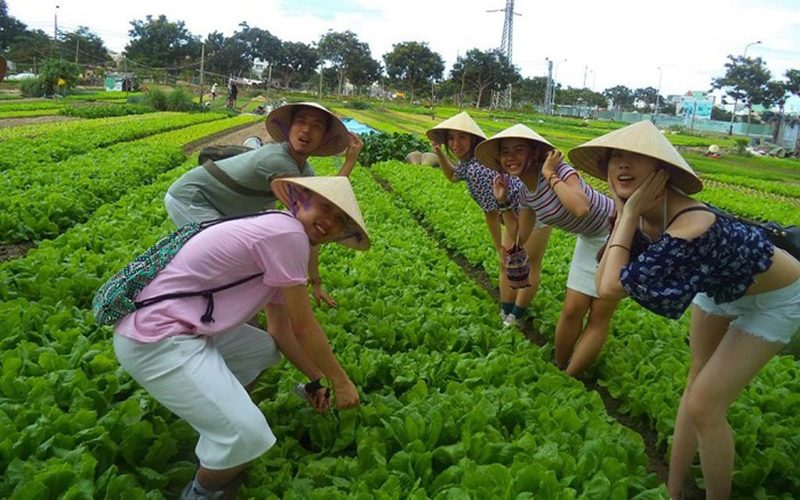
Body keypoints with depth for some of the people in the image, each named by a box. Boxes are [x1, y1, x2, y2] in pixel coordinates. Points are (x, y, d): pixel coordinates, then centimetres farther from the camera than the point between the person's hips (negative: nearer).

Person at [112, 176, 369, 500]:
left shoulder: (276, 235, 15)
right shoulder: (288, 233, -16)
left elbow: (282, 330, 22)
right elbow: (304, 328, -9)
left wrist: (315, 379, 27)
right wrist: (341, 381, 4)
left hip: (181, 326, 11)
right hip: (157, 340, -11)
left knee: (264, 350, 24)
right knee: (248, 436, -17)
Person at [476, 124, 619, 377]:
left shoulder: (559, 170, -27)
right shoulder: (526, 193, -3)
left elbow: (581, 209, -46)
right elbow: (520, 237, 5)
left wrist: (550, 174, -35)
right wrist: (503, 201, -3)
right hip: (589, 240, 7)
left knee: (599, 316, 3)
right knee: (572, 310, 7)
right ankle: (559, 368, 25)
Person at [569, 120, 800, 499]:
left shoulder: (691, 226, -41)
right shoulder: (641, 211, -17)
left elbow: (612, 287, -40)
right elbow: (603, 283, -21)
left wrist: (630, 212, -38)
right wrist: (624, 212, -24)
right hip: (720, 287, 8)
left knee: (703, 405, -9)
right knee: (696, 385, 15)